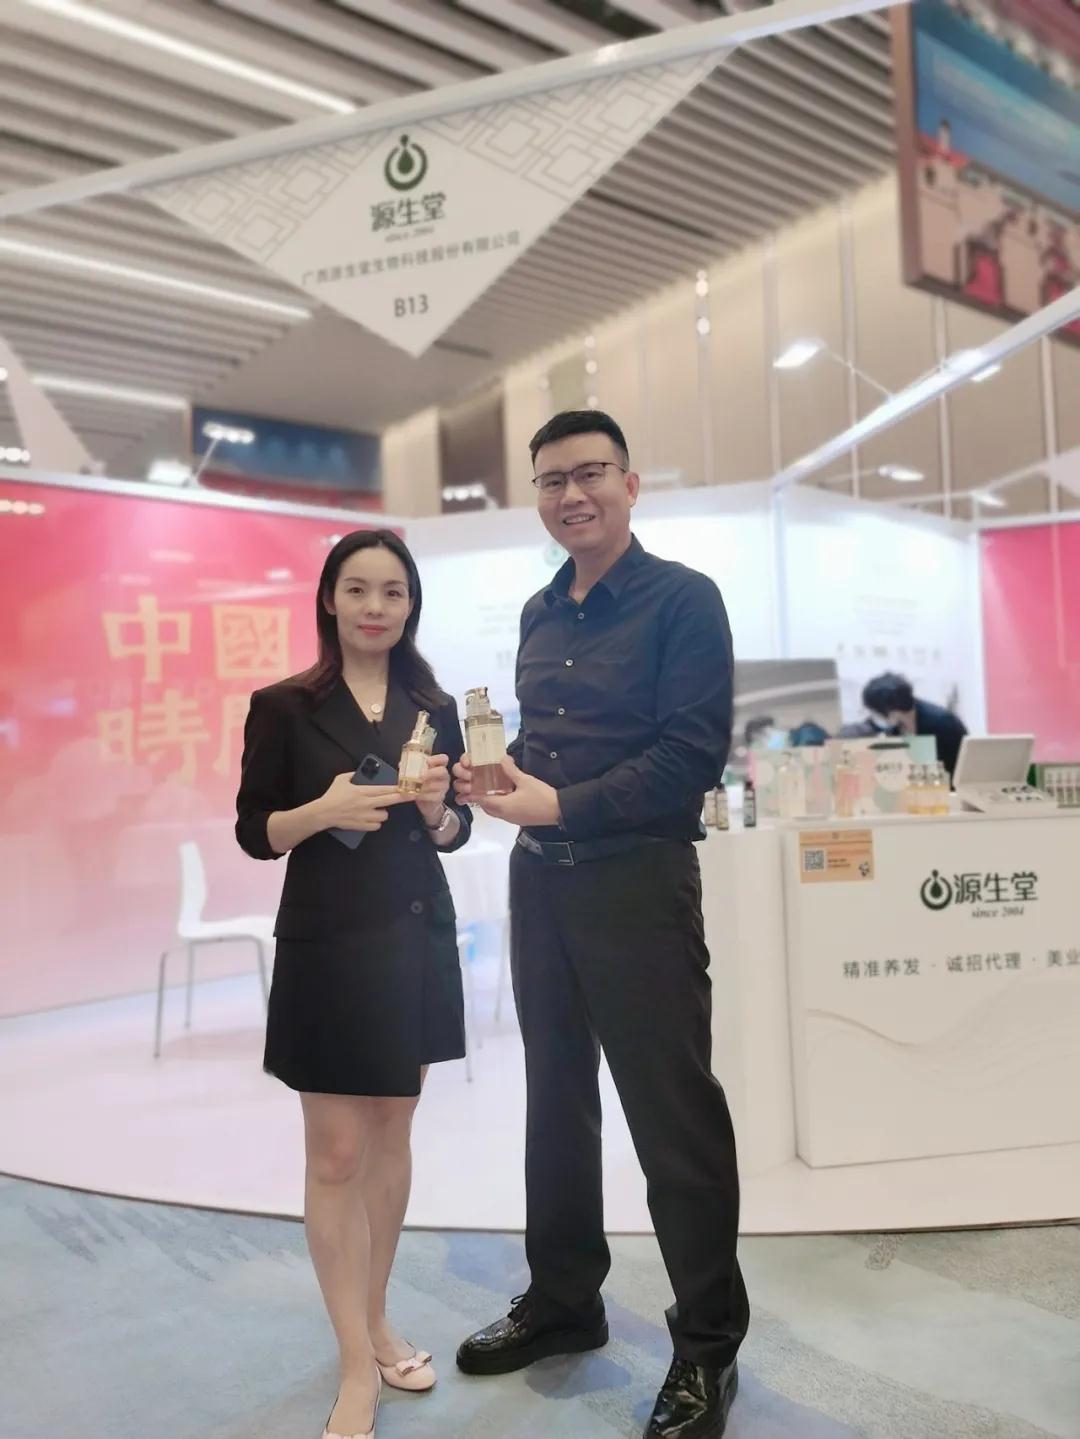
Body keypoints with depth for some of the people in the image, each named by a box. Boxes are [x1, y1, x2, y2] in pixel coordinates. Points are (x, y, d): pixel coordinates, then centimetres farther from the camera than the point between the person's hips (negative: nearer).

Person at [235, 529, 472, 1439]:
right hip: (326, 945, -3)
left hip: (417, 937, 4)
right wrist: (324, 809, -22)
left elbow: (453, 834, 10)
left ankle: (377, 1323, 33)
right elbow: (255, 834, -4)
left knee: (393, 1136, 15)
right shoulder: (285, 707, -5)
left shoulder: (433, 708, 5)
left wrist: (439, 806, -12)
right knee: (337, 1153, 2)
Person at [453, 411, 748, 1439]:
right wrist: (499, 771, -3)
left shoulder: (682, 599, -8)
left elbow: (692, 754, -17)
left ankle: (707, 1348, 22)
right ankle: (563, 1300, 37)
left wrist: (561, 805, -19)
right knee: (556, 1096, 18)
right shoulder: (539, 613, 13)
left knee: (673, 1116, 3)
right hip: (540, 881, 7)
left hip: (636, 882, -7)